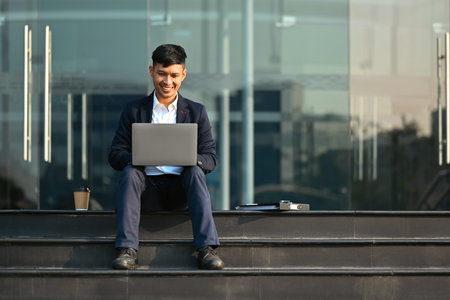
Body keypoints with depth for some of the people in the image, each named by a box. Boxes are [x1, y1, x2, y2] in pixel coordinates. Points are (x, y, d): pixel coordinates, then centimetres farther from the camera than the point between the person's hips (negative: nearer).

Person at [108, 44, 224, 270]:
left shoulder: (196, 112, 11)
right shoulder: (133, 111, 11)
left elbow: (210, 158, 5)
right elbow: (115, 155, 4)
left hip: (181, 191, 0)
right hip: (147, 187, 0)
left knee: (195, 172, -30)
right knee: (130, 172, -29)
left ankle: (206, 249, -40)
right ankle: (127, 249, -39)